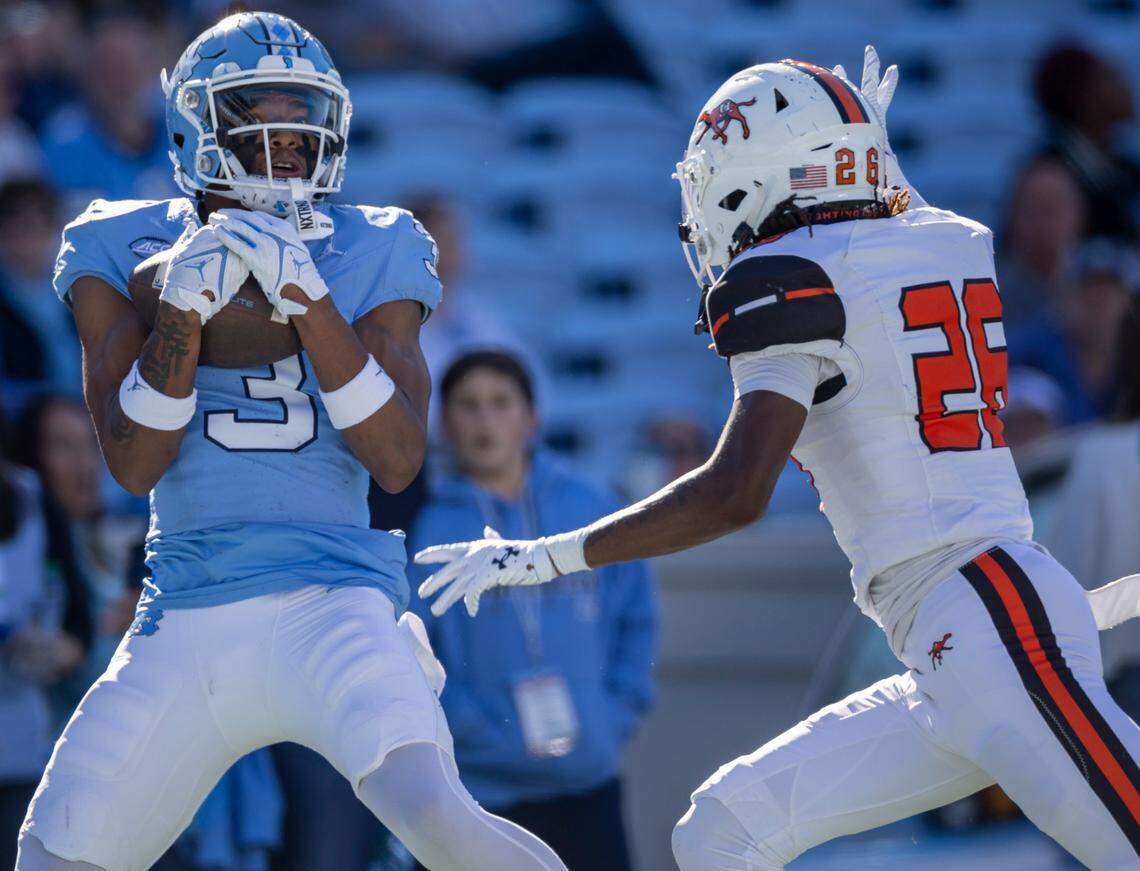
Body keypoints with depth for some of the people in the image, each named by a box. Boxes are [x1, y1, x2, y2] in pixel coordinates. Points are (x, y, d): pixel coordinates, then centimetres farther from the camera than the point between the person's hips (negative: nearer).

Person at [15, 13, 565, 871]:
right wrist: (184, 307, -16)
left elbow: (398, 461, -6)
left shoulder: (374, 255, 4)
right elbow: (135, 462, -2)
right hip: (183, 620, 3)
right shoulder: (125, 251, 6)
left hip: (329, 603, -3)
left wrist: (310, 300, -16)